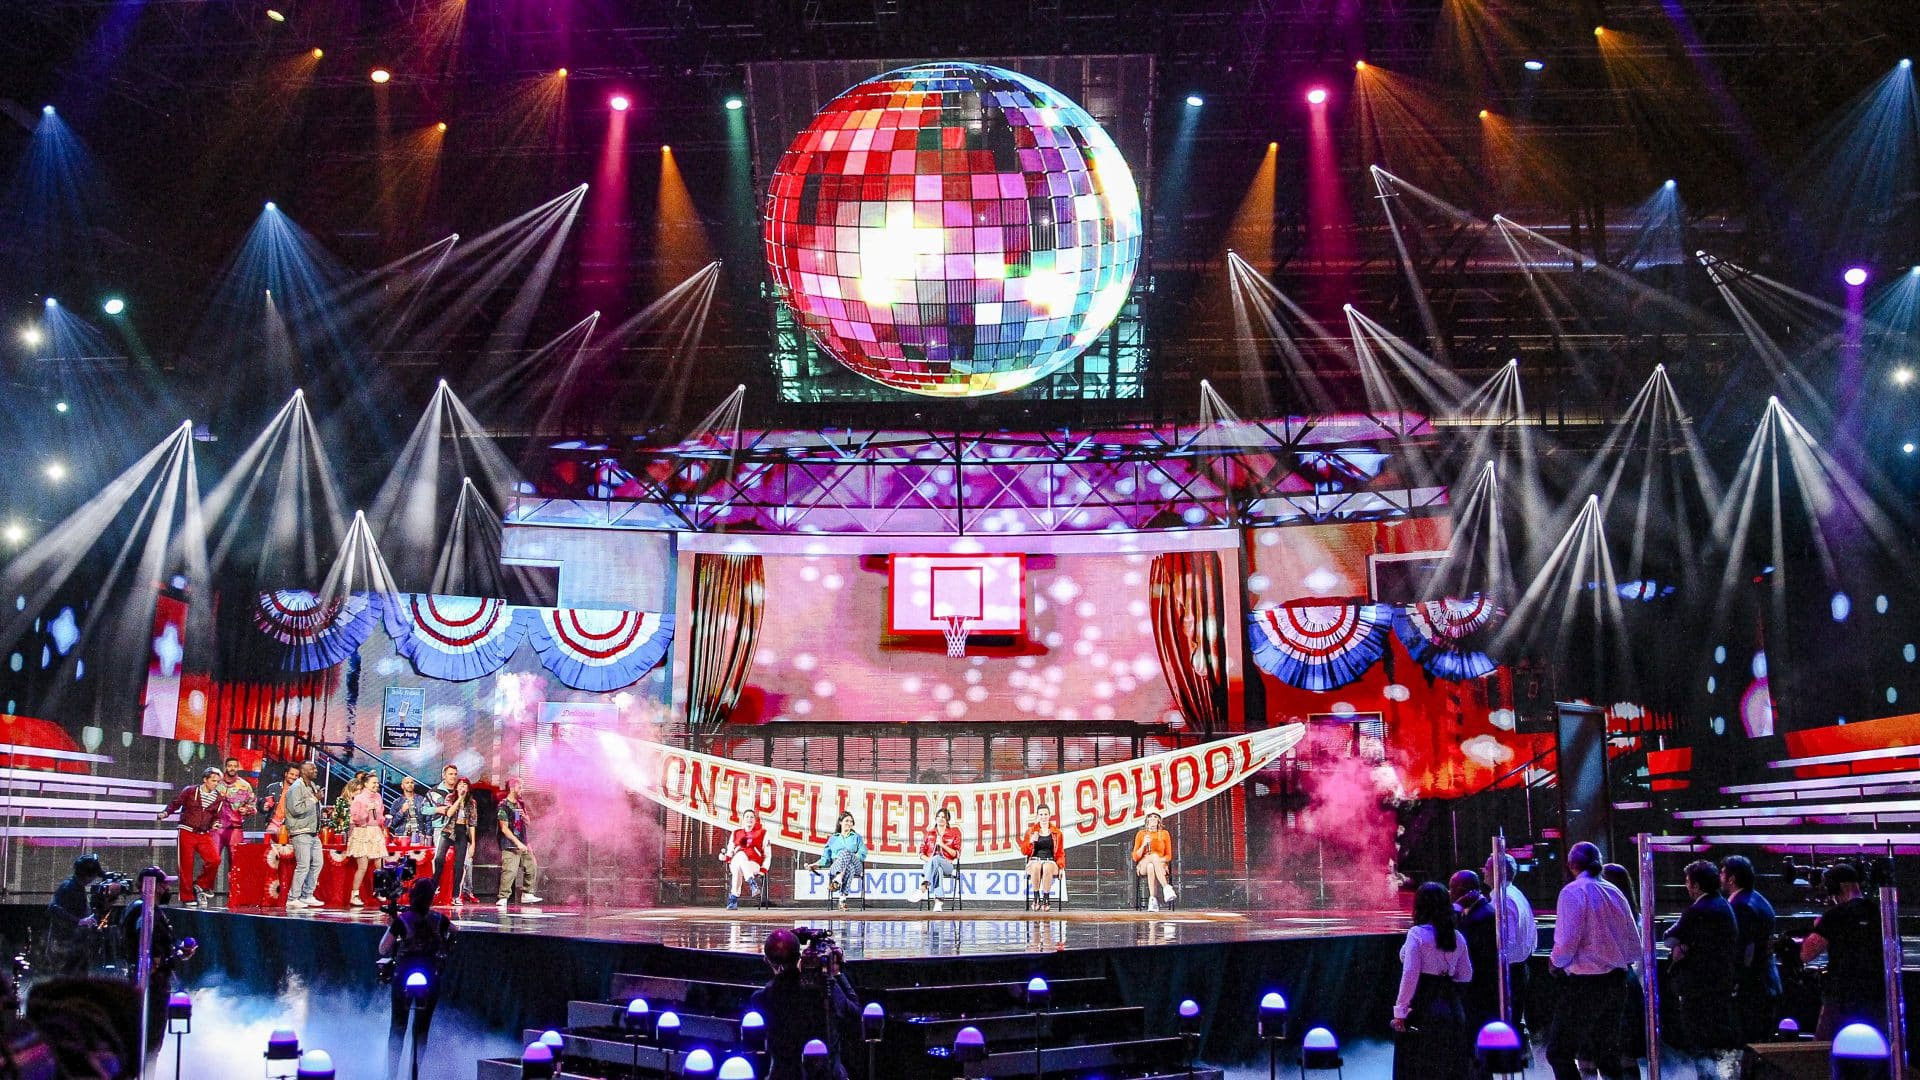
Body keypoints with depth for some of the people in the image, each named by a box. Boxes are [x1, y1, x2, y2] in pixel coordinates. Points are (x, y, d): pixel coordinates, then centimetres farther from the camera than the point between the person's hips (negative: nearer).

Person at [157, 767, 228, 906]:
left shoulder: (219, 799, 8)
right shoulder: (190, 792, -1)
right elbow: (175, 803, 2)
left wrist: (215, 823, -4)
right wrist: (166, 813, -15)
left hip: (204, 835, 3)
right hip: (187, 832, -3)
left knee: (215, 860, -15)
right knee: (186, 865, -2)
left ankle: (201, 884, 8)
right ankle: (187, 897, 6)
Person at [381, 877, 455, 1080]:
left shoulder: (401, 921, -10)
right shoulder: (439, 920, -2)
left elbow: (383, 950, -7)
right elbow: (455, 930, 20)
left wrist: (390, 927, 4)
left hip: (403, 977, -2)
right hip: (430, 978, 2)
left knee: (397, 1027, 9)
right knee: (422, 1029, 10)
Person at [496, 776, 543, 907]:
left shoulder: (520, 803, 13)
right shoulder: (504, 806, -10)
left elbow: (527, 822, 23)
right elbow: (504, 828, -14)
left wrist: (524, 816, -2)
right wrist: (517, 843, -19)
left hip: (523, 843, 8)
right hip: (510, 844, -8)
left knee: (532, 867, 10)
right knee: (510, 870, -16)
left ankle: (527, 894, 20)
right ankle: (503, 898, -11)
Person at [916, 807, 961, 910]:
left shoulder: (954, 834, 13)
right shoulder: (929, 834, 19)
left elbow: (956, 854, 5)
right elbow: (922, 853, 14)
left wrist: (942, 845, -7)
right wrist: (929, 860, -8)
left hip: (947, 865, -1)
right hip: (930, 864, 1)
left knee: (936, 858, -40)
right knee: (938, 869, -41)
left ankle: (924, 887, -55)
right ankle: (938, 901, -57)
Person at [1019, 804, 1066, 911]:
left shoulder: (1057, 833, 16)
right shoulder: (1030, 831, 15)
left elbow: (1060, 853, 17)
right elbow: (1024, 852, 11)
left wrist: (1061, 866, -1)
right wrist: (1031, 841, -8)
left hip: (1050, 862, 0)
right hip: (1034, 861, 0)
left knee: (1047, 868, -39)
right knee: (1036, 867, -39)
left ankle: (1046, 898, -32)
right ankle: (1036, 897, -29)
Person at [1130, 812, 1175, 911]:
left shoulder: (1164, 834, 7)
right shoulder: (1141, 834, 6)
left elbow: (1168, 856, 7)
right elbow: (1135, 857, 2)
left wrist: (1159, 860, -14)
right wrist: (1144, 845, -14)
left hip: (1161, 866, 0)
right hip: (1143, 865, 0)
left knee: (1151, 867, -40)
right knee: (1154, 855, -39)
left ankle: (1152, 899, -48)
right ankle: (1166, 888, -48)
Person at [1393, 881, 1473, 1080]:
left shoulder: (1417, 933, -11)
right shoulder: (1456, 936, 6)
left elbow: (1410, 975, -16)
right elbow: (1466, 975, 12)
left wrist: (1400, 1011, -13)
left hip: (1422, 1009, -5)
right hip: (1451, 1008, 5)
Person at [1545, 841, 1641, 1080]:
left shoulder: (1572, 892, -12)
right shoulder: (1614, 893, 8)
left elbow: (1567, 942, -18)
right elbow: (1635, 947, 9)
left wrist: (1556, 963, 1)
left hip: (1583, 983, -7)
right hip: (1616, 982, 7)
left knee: (1559, 1053, -1)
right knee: (1607, 1053, 16)